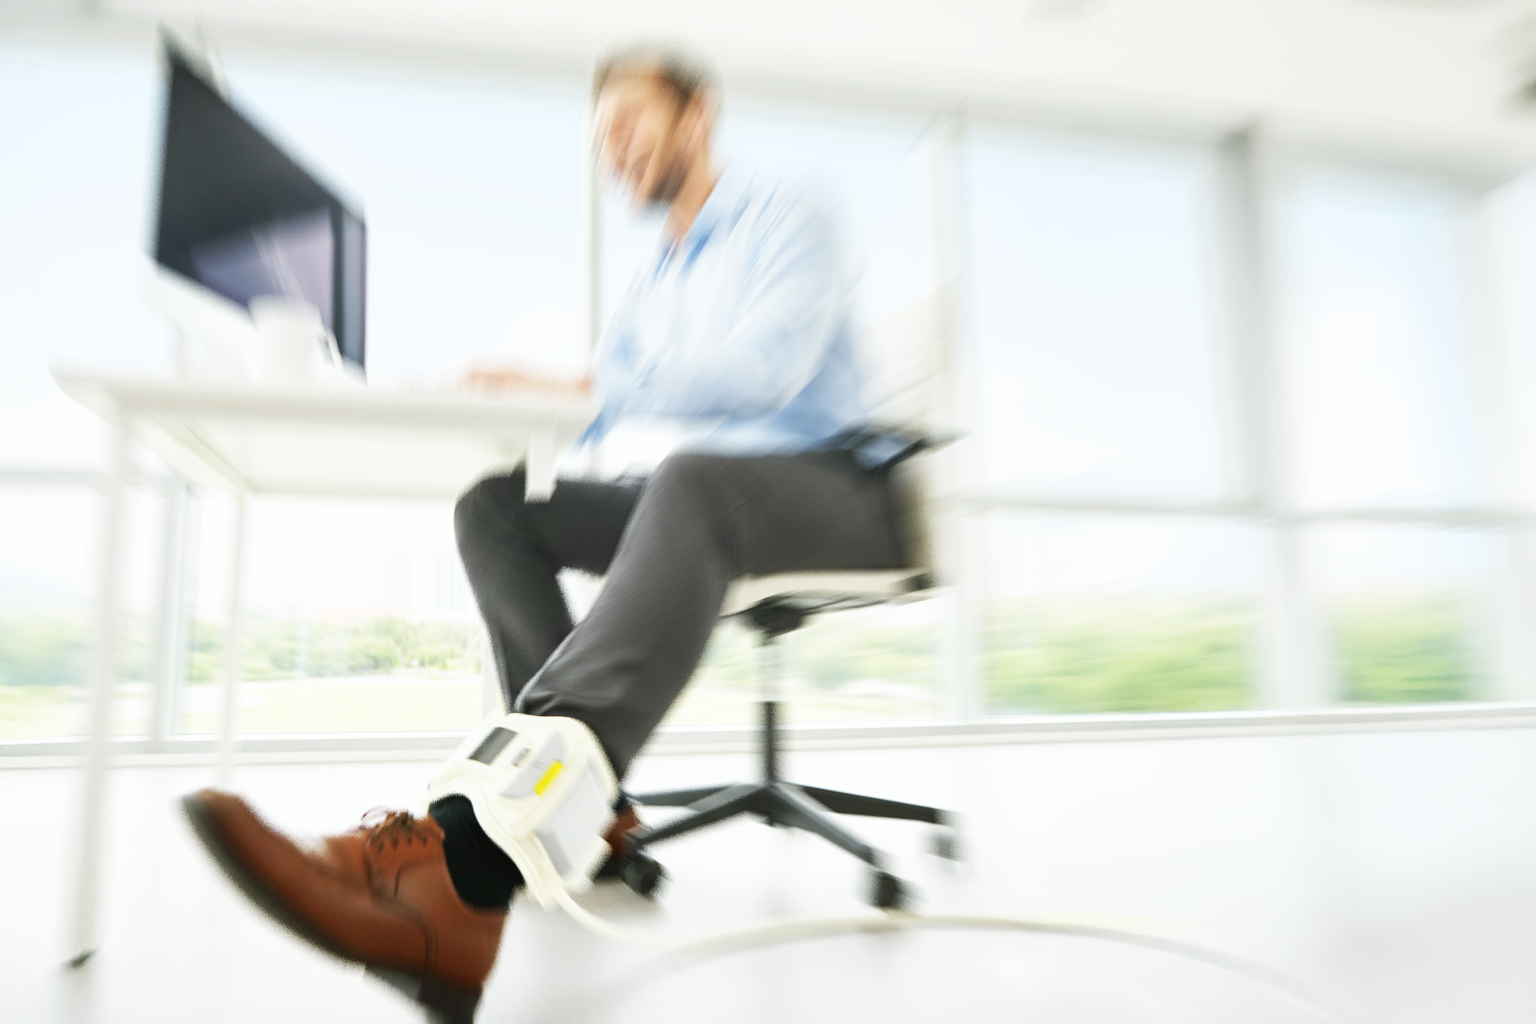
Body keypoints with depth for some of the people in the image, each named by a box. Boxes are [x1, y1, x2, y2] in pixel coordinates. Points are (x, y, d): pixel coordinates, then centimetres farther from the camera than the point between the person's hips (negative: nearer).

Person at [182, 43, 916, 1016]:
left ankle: (468, 855, -56)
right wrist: (513, 396, -3)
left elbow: (764, 369, -18)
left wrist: (583, 383, -18)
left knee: (691, 477, -40)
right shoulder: (655, 282, 24)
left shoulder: (788, 216, 2)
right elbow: (588, 422, 18)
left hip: (837, 488, -6)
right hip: (705, 497, 7)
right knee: (497, 505, -11)